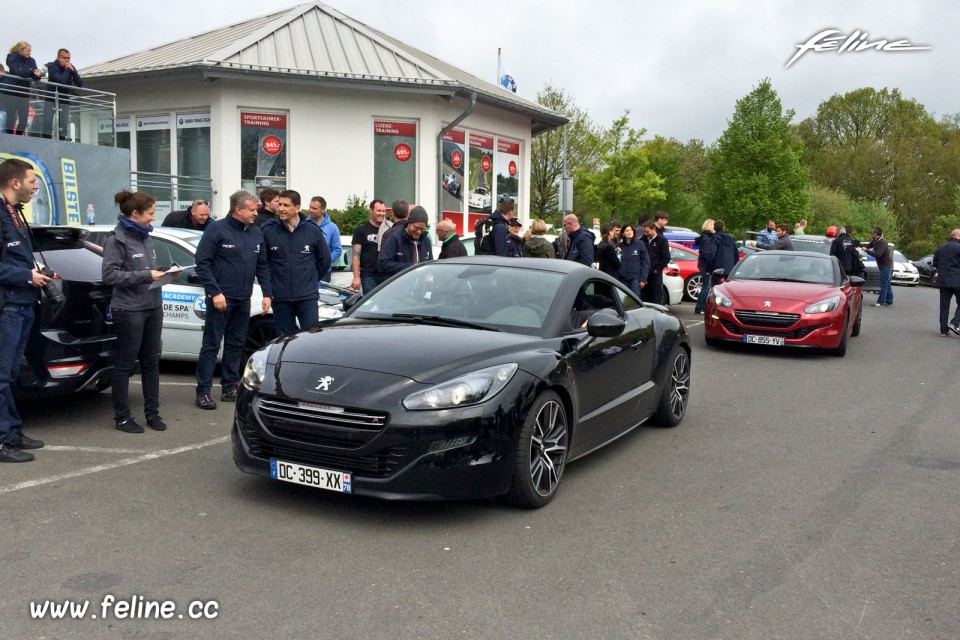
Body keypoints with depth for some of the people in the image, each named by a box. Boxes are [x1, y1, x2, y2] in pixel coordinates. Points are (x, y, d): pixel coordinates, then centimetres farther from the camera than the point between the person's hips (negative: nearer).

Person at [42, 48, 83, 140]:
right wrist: (67, 70, -20)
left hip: (64, 100, 4)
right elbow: (61, 81, -28)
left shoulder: (71, 67, 2)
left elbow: (80, 84, -7)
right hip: (51, 99, -4)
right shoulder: (52, 66, -10)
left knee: (64, 126, -2)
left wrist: (73, 71, -16)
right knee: (47, 124, -8)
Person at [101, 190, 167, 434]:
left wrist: (162, 273, 1)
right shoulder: (117, 240, -10)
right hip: (129, 310, -7)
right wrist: (145, 275, -21)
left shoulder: (146, 238, 12)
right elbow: (109, 274, -17)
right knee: (125, 364, 2)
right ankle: (122, 417, 12)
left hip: (153, 307, 7)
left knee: (151, 362, 12)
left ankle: (152, 413, 21)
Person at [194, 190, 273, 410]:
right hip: (221, 298, -6)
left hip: (243, 300, 6)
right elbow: (202, 263, -11)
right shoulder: (217, 229, -9)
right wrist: (215, 292, -17)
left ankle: (230, 388, 21)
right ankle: (203, 392, 2)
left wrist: (267, 293, 5)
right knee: (211, 345, -2)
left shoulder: (257, 233, 10)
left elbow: (262, 266, 14)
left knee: (236, 345, 12)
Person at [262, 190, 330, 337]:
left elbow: (324, 259, 12)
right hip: (280, 297, 1)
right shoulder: (267, 230, -3)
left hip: (307, 296, -1)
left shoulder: (313, 230, -1)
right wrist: (270, 281, 9)